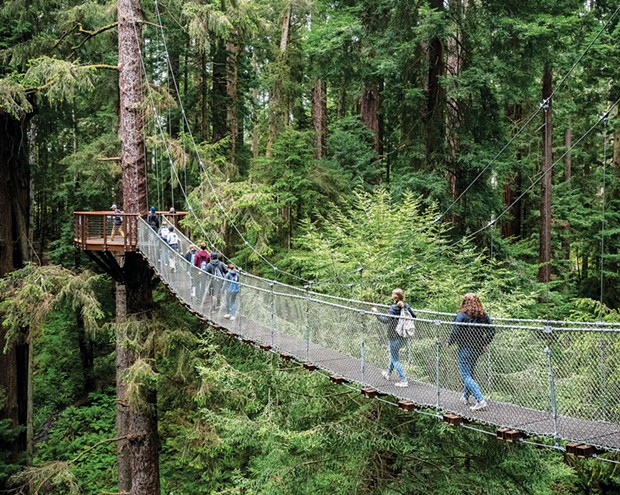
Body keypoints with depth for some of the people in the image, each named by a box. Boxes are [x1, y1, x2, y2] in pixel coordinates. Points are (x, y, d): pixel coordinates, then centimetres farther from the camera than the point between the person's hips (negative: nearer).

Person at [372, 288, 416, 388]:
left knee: (395, 359, 5)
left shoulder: (393, 308, -19)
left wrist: (376, 313, -22)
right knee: (393, 355, 28)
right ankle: (388, 373, 45)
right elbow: (413, 316, 7)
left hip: (394, 337, -7)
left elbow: (386, 320, -29)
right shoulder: (406, 306, 0)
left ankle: (404, 381, 1)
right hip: (404, 337, 7)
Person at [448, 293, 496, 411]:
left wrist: (449, 342, 0)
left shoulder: (462, 315, -15)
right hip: (478, 349, 7)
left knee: (466, 376, -2)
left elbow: (455, 332, -17)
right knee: (470, 373, 23)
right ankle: (465, 397, 37)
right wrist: (485, 343, 12)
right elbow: (491, 330, 3)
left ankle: (480, 400, -14)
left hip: (465, 349, -7)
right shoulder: (483, 315, 3)